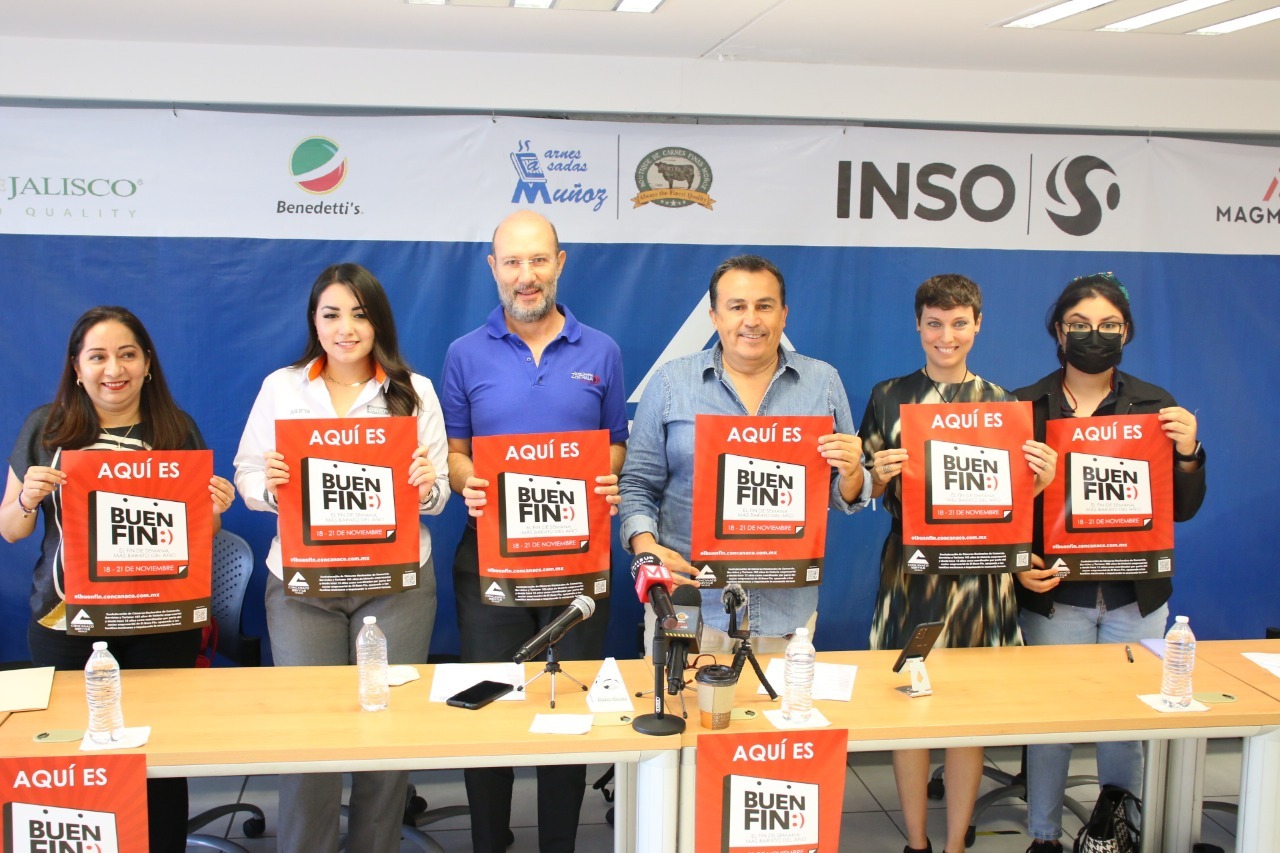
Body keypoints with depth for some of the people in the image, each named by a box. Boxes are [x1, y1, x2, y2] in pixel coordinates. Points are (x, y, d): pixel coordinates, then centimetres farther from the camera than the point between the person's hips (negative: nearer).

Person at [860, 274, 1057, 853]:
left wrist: (1040, 479, -9)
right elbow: (865, 494, 6)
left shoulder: (1001, 402, 7)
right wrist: (879, 476, -15)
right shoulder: (890, 397, 4)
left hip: (981, 574, 1)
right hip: (910, 570, -1)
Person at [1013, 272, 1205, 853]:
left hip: (1136, 598, 1)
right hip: (1052, 593, -1)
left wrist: (1187, 454, -13)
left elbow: (1183, 510, 4)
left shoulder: (1155, 407, 4)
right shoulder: (1025, 407, 0)